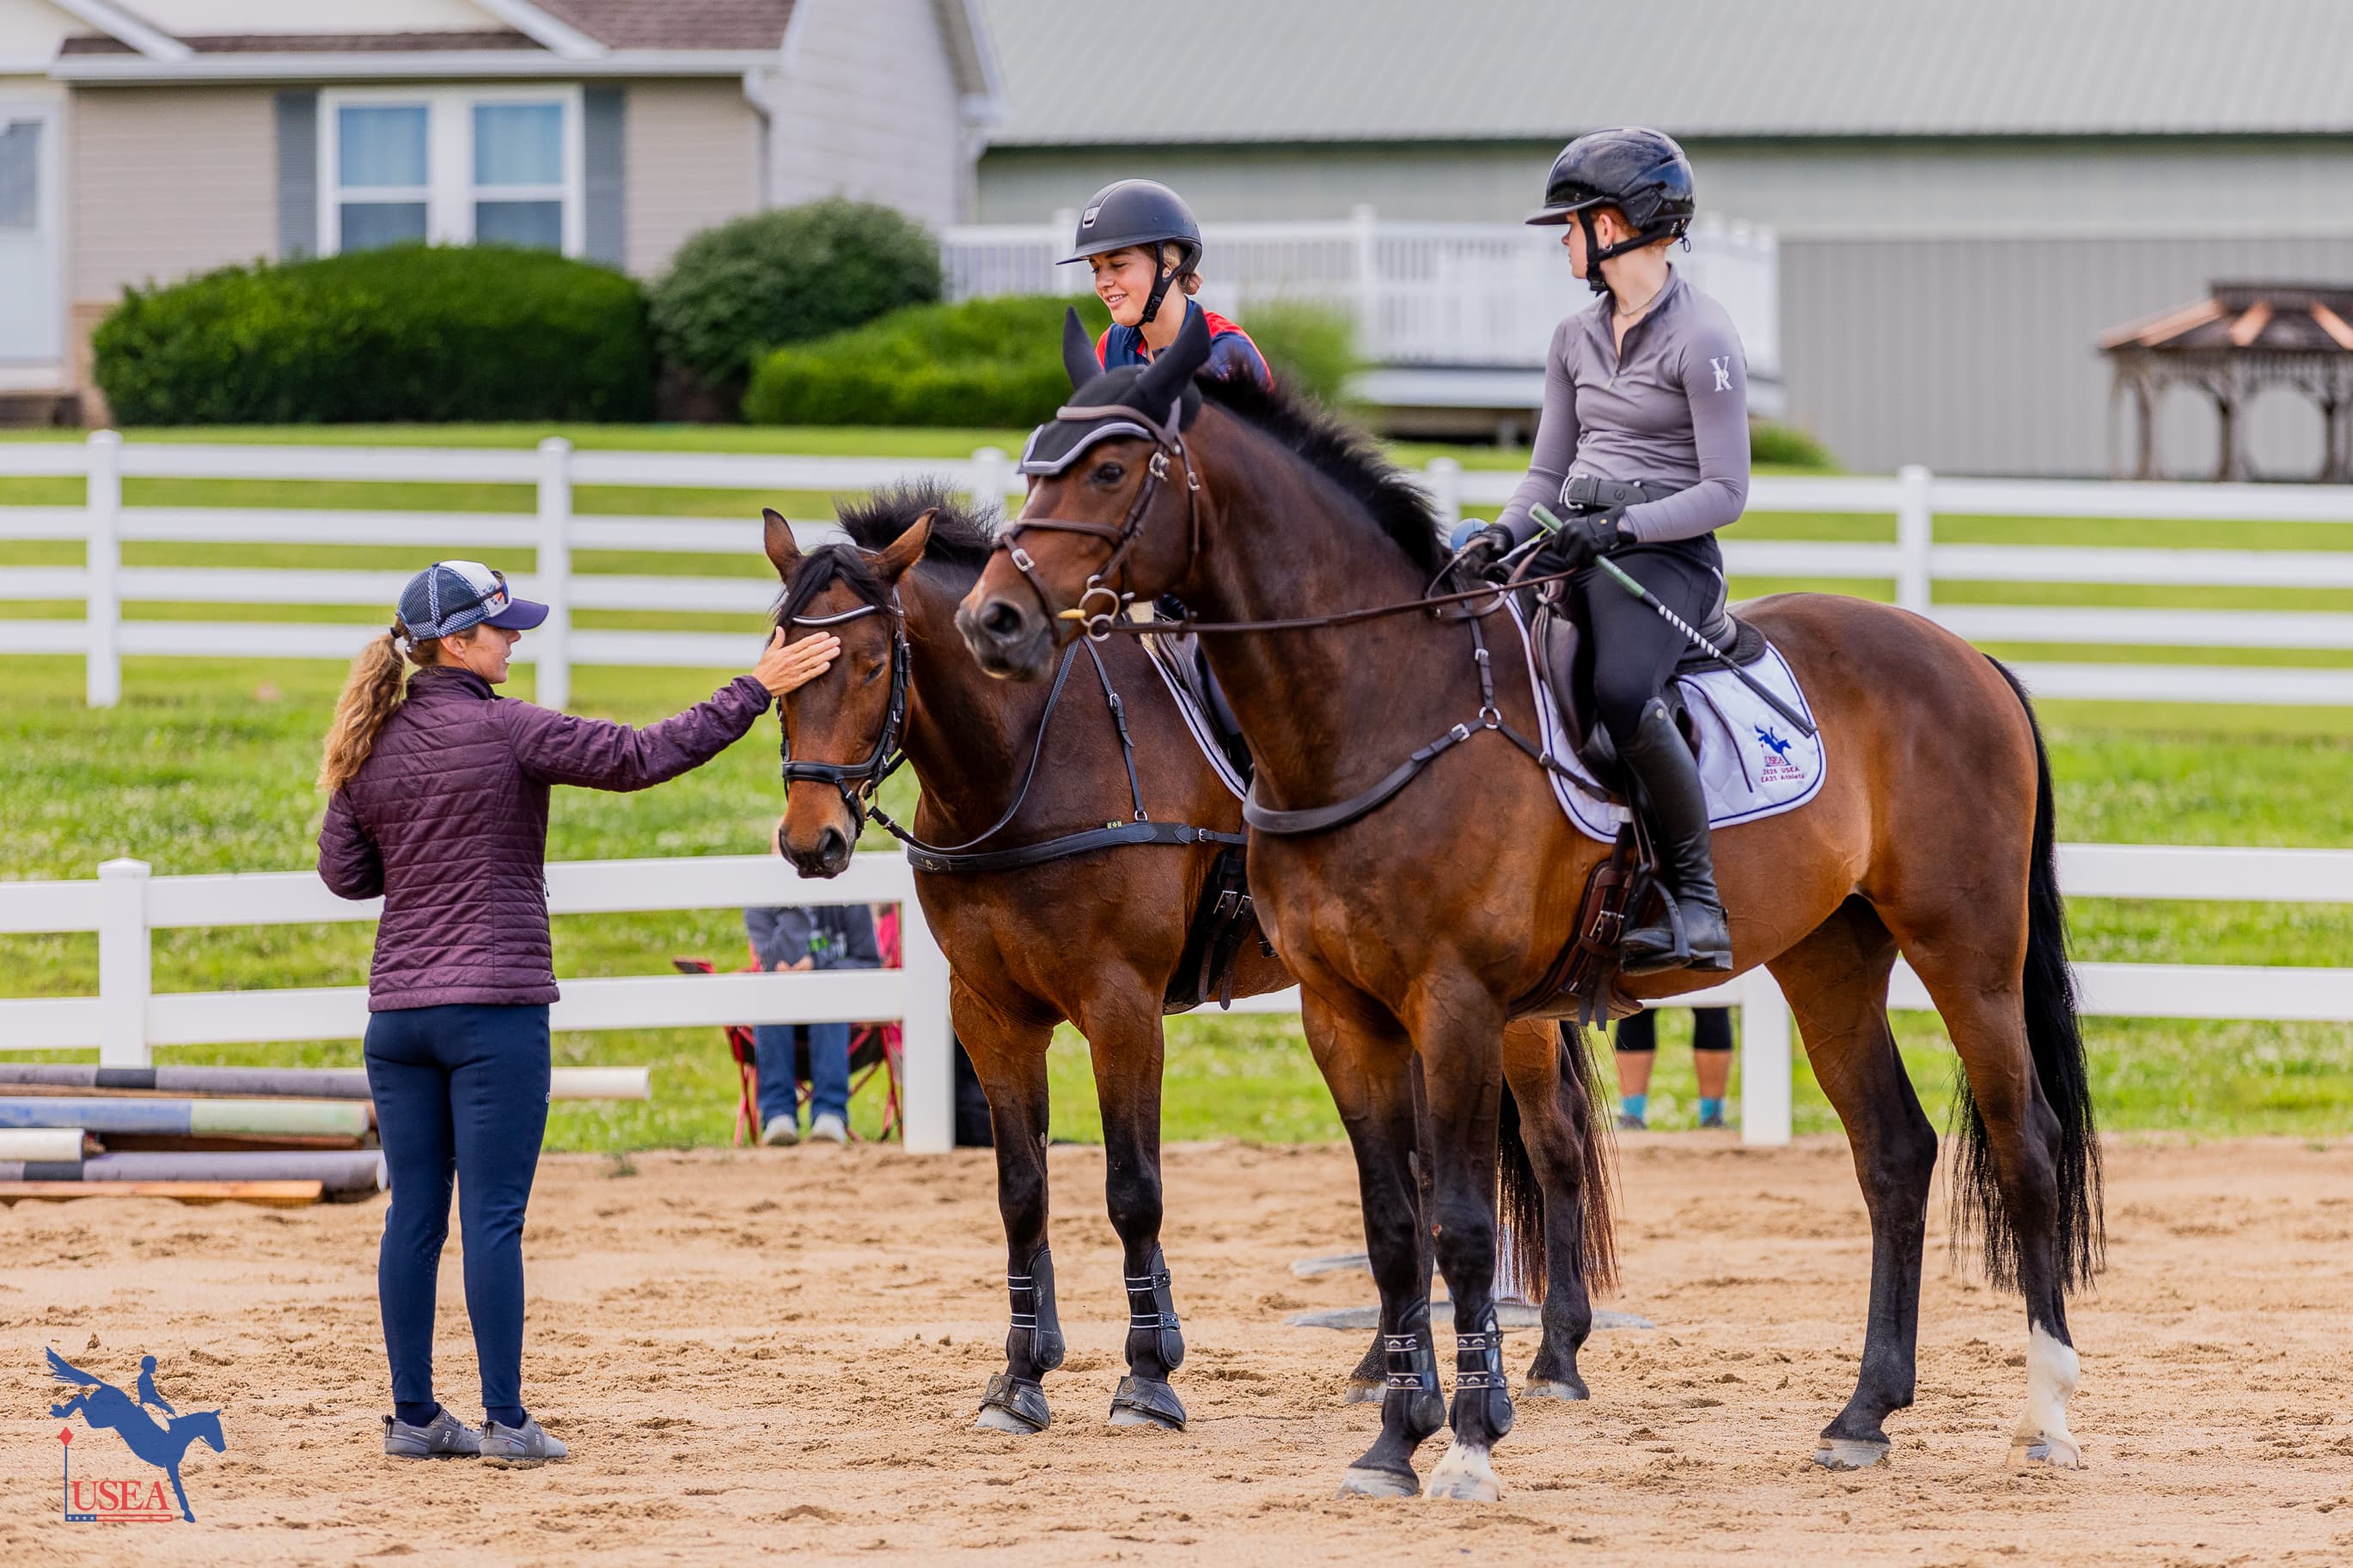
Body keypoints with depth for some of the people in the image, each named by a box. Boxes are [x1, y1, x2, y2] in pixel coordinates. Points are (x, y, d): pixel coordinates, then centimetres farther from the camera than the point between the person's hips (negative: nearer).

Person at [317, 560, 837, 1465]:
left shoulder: (373, 745, 6)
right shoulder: (508, 731, -11)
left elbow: (344, 871, 13)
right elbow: (638, 758, -14)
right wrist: (757, 691, -9)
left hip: (397, 1010, 6)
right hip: (495, 1010, -6)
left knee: (413, 1217, 8)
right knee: (493, 1217, -3)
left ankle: (413, 1416, 11)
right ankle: (505, 1421, -3)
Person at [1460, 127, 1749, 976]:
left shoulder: (1702, 338, -8)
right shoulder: (1576, 339, 15)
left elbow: (1724, 491, -10)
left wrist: (1619, 528, -21)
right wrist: (1504, 535, -3)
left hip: (1666, 557, -8)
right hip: (1571, 552, 8)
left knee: (1623, 692, -35)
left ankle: (1697, 896, -25)